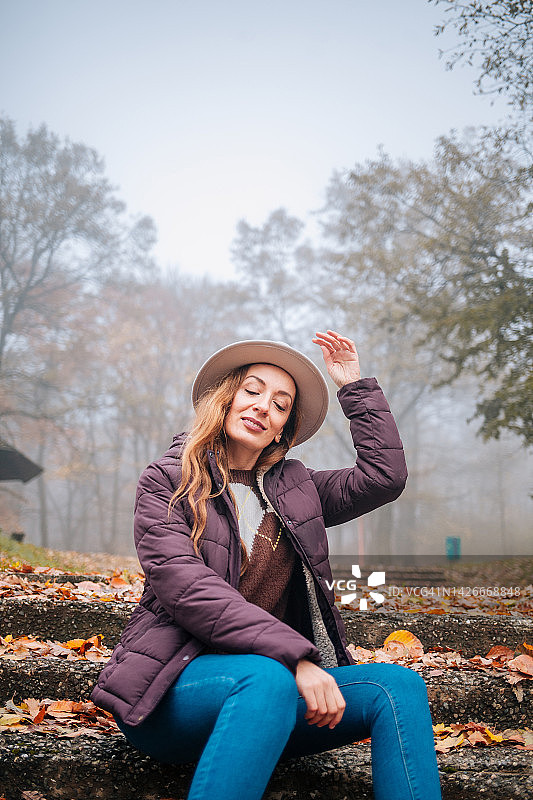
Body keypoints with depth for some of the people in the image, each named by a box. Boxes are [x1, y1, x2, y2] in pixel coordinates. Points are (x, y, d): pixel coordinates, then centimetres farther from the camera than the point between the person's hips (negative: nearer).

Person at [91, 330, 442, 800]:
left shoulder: (293, 489, 17)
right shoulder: (167, 482, 2)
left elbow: (386, 475, 11)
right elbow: (187, 587, -13)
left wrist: (356, 387, 12)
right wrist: (295, 655, -23)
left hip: (269, 680, 5)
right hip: (172, 685, -4)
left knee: (400, 686, -18)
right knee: (267, 678, -37)